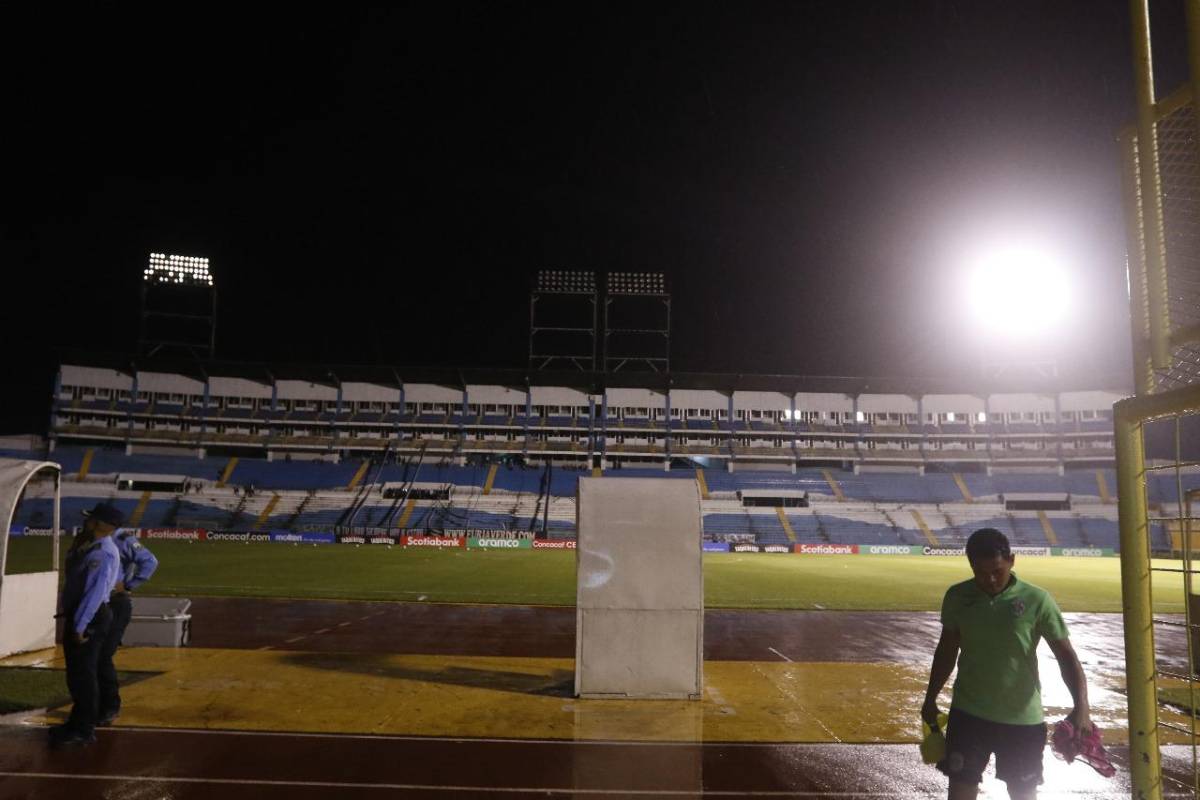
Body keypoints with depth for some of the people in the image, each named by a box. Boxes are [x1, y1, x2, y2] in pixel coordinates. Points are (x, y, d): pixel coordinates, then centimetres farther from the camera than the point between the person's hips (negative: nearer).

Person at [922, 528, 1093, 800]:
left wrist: (1081, 707, -21)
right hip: (968, 713, 1)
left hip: (1022, 718, -1)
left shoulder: (1037, 601, -13)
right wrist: (931, 699, 11)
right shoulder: (957, 597, -5)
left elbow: (1065, 654, -8)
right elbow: (947, 649, 6)